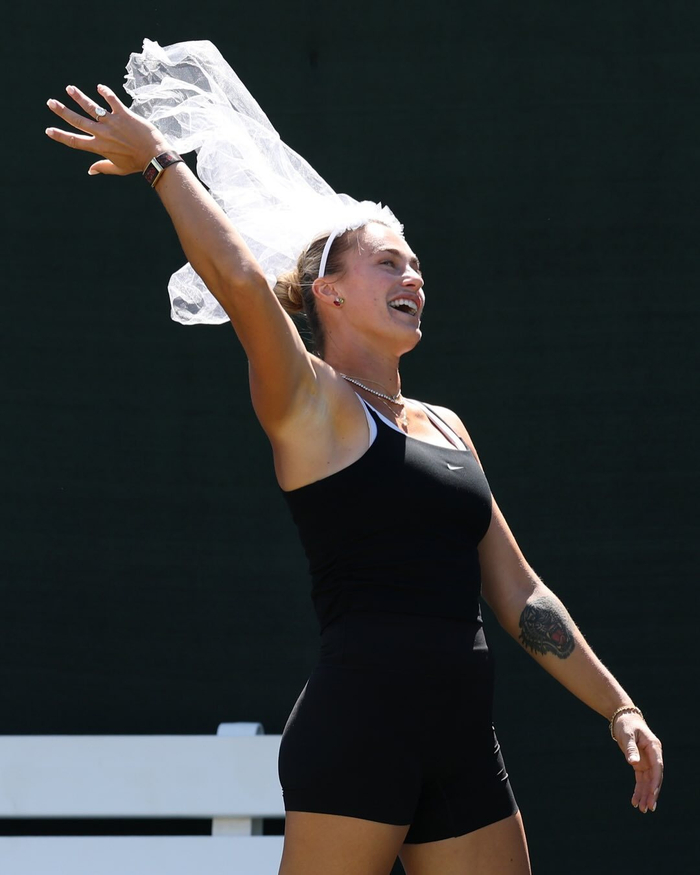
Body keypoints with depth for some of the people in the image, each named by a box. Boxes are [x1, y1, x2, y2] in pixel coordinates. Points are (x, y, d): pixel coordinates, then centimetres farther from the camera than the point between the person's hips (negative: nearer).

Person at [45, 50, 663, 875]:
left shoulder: (446, 426, 21)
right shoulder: (309, 404, 0)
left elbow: (520, 595, 23)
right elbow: (241, 278, -19)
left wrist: (616, 706, 20)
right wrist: (159, 160, -11)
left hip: (464, 745, 7)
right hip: (358, 726, -7)